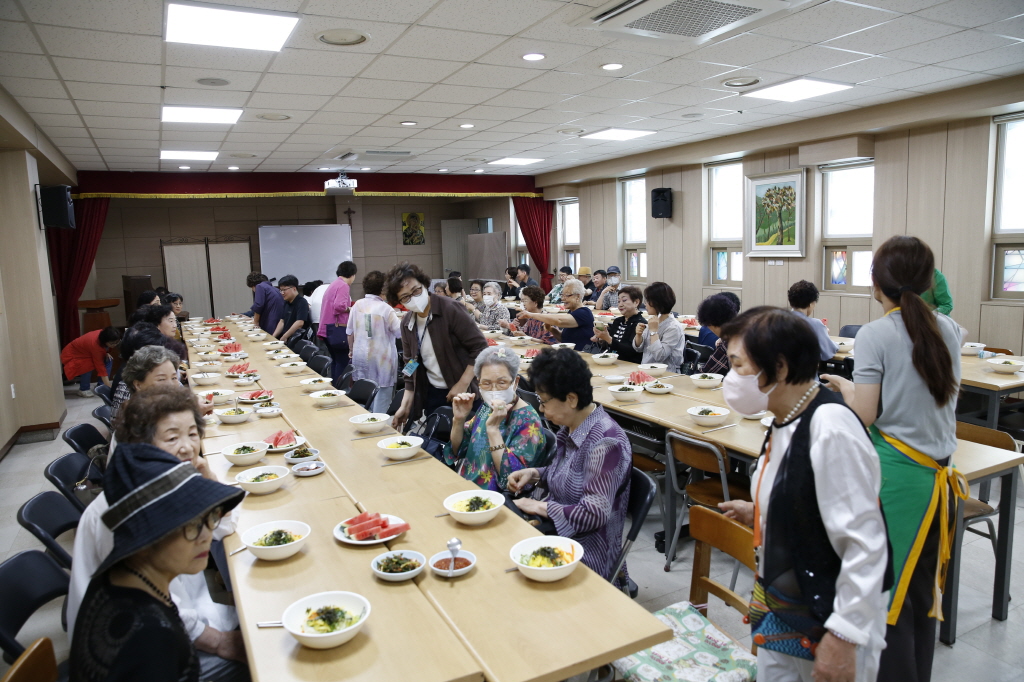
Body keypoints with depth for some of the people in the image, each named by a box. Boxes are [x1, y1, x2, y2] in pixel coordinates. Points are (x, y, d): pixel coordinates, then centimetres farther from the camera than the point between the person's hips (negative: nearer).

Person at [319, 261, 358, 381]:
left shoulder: (334, 284, 17)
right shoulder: (344, 286, -13)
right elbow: (339, 306, -25)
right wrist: (351, 309, -8)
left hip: (327, 328, 10)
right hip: (337, 328, -10)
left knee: (335, 360, 17)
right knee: (343, 361, -4)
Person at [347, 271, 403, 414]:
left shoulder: (358, 305, 0)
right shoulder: (385, 308, -14)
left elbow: (350, 331, 8)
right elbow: (400, 332, -9)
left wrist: (352, 349, 23)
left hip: (361, 355, 5)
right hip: (381, 357, -5)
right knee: (383, 392, 1)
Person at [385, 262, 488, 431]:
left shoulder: (449, 309, -15)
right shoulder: (407, 324, 4)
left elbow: (480, 348, -16)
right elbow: (411, 369, 10)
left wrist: (463, 384, -20)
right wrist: (405, 406, 3)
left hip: (462, 394, -5)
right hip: (431, 395, 6)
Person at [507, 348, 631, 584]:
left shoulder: (605, 443, -24)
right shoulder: (570, 427, 1)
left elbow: (593, 514, -25)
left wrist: (539, 506, -17)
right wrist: (534, 474, 1)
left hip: (587, 552, -8)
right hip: (556, 531, 8)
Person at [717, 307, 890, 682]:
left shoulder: (831, 428, -24)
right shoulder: (787, 423, 2)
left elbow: (863, 543, -23)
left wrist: (844, 636, -20)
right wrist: (759, 515, 4)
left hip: (828, 624, -8)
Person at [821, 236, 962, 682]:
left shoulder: (875, 335, -12)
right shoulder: (948, 330, 6)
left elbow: (864, 415, -13)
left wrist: (843, 385, 5)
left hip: (893, 473, -6)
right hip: (936, 475, 7)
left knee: (886, 591, 4)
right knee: (921, 591, 16)